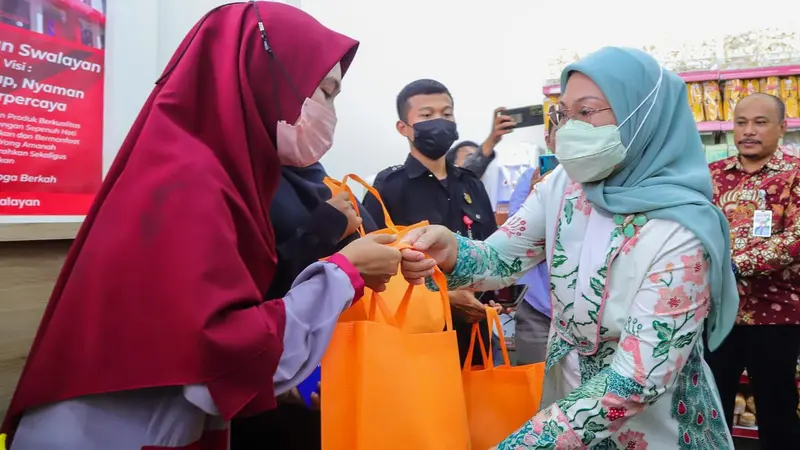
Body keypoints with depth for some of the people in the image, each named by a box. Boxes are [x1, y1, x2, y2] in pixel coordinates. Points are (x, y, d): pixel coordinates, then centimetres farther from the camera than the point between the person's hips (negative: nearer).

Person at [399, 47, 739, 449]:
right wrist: (449, 251, -31)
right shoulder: (563, 185, -8)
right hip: (568, 398, 5)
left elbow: (635, 383, -26)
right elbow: (499, 259, -9)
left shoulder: (679, 234, -26)